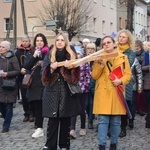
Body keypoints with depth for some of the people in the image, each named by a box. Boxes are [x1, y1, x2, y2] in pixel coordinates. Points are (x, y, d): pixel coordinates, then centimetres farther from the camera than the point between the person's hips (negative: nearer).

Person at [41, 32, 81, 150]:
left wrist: (70, 67, -16)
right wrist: (51, 68, -17)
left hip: (67, 91, 0)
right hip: (53, 92, 0)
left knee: (66, 119, 4)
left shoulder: (71, 55, 7)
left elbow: (76, 73, 3)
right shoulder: (49, 55, 8)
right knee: (53, 120, -2)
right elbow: (44, 73, 2)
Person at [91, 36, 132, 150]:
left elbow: (128, 74, 6)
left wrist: (121, 81, -12)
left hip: (117, 93, 1)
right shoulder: (100, 57, 7)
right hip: (103, 93, -1)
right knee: (103, 120, -5)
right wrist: (100, 64, -13)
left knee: (116, 121, 6)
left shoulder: (123, 57, 7)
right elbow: (94, 76, 2)